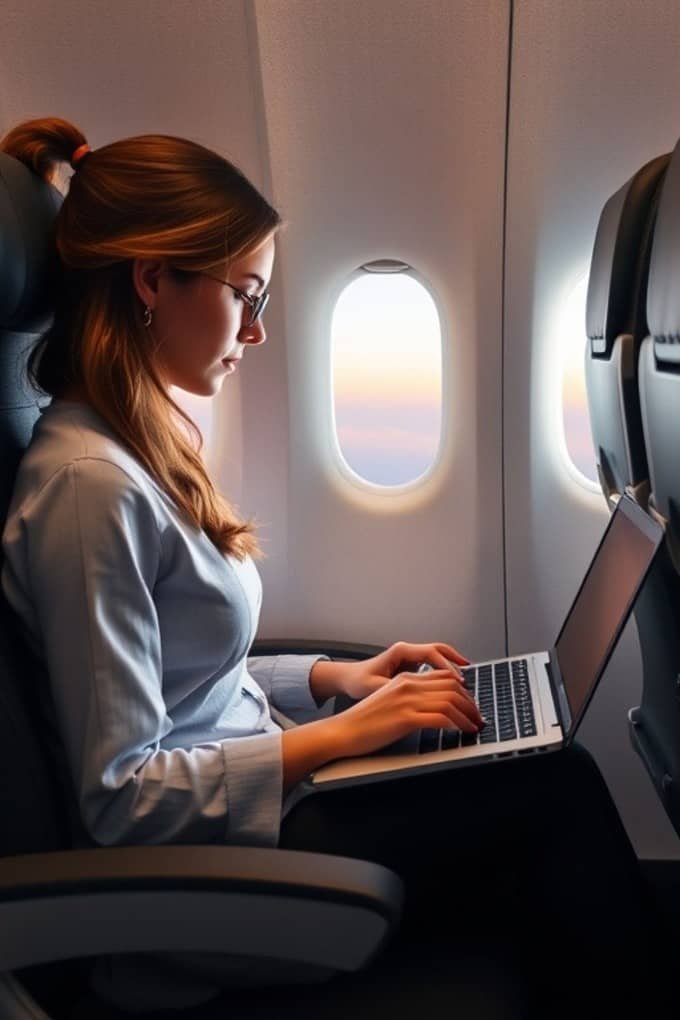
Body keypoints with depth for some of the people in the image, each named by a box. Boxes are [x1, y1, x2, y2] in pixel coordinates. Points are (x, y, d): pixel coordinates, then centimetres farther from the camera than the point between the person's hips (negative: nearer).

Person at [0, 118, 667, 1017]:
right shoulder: (91, 483, -24)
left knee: (549, 766, 0)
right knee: (556, 790, -10)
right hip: (210, 862, -8)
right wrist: (339, 732, -19)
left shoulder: (146, 444, 5)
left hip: (243, 789, 8)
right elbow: (120, 798, -22)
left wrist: (333, 676, 1)